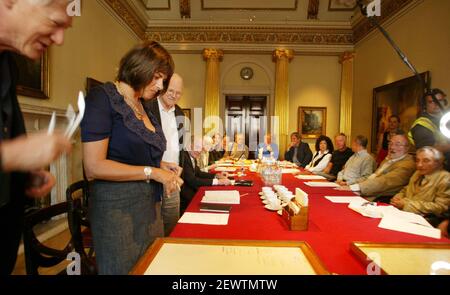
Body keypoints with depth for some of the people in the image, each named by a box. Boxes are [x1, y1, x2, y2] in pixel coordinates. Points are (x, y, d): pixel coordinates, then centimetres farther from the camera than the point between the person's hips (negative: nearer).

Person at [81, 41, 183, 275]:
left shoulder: (142, 107, 12)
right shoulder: (102, 98, -10)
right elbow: (94, 167, -17)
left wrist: (162, 166, 3)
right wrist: (151, 172, -16)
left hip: (150, 205, 7)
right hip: (118, 207, -7)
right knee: (123, 269, 7)